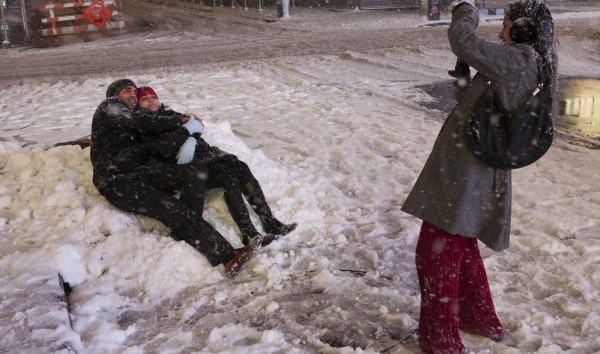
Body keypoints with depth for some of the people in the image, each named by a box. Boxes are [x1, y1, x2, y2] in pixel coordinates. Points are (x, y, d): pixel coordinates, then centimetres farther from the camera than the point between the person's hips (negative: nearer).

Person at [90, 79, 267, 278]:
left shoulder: (131, 117, 30)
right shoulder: (109, 106, 8)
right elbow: (142, 123, -5)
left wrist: (185, 126, 2)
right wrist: (180, 120, 3)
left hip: (146, 170, 7)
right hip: (119, 182, -7)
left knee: (197, 170, -17)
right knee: (175, 210, -26)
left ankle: (184, 234, -30)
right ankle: (226, 257, -31)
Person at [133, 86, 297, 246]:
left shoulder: (170, 114, 28)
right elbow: (163, 150, -8)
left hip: (202, 150, 6)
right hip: (188, 163, -6)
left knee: (241, 167, -20)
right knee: (229, 176, -28)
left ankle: (270, 223, -24)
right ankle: (249, 234, -32)